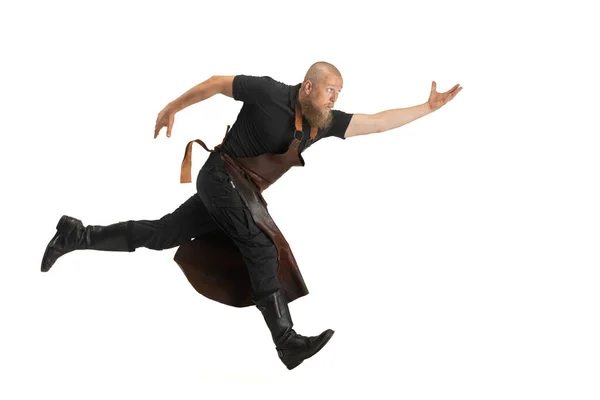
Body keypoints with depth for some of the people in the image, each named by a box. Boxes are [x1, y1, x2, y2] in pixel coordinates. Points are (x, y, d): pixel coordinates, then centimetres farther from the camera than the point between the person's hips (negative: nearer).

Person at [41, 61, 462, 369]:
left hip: (243, 193, 8)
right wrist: (173, 108, 3)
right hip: (221, 177, -8)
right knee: (261, 247, -21)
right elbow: (217, 82, -6)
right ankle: (288, 341, -27)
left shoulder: (326, 123, -1)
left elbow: (379, 122, -2)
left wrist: (428, 107, -7)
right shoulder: (269, 92, -18)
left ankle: (77, 235, 21)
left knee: (160, 235, 11)